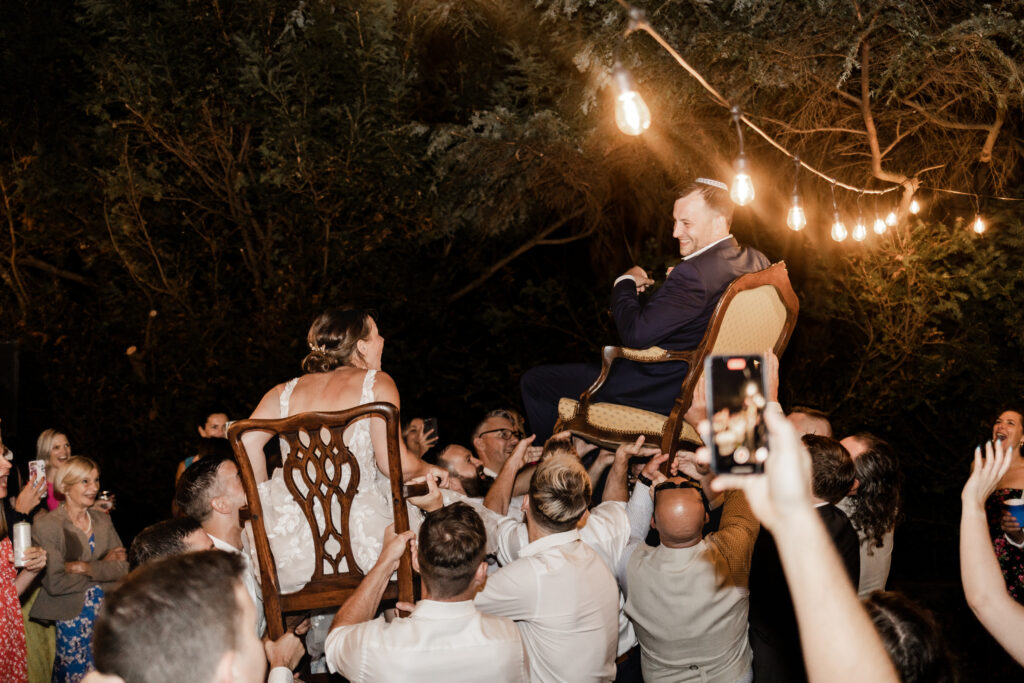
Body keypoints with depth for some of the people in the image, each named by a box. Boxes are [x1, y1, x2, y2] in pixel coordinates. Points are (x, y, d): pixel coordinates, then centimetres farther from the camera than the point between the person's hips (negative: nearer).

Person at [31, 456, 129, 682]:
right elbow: (55, 583, -18)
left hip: (106, 613, 5)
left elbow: (123, 567, -2)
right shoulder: (46, 525, -9)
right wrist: (102, 566, -8)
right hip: (70, 619, -4)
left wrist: (83, 567, -15)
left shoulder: (103, 520, 8)